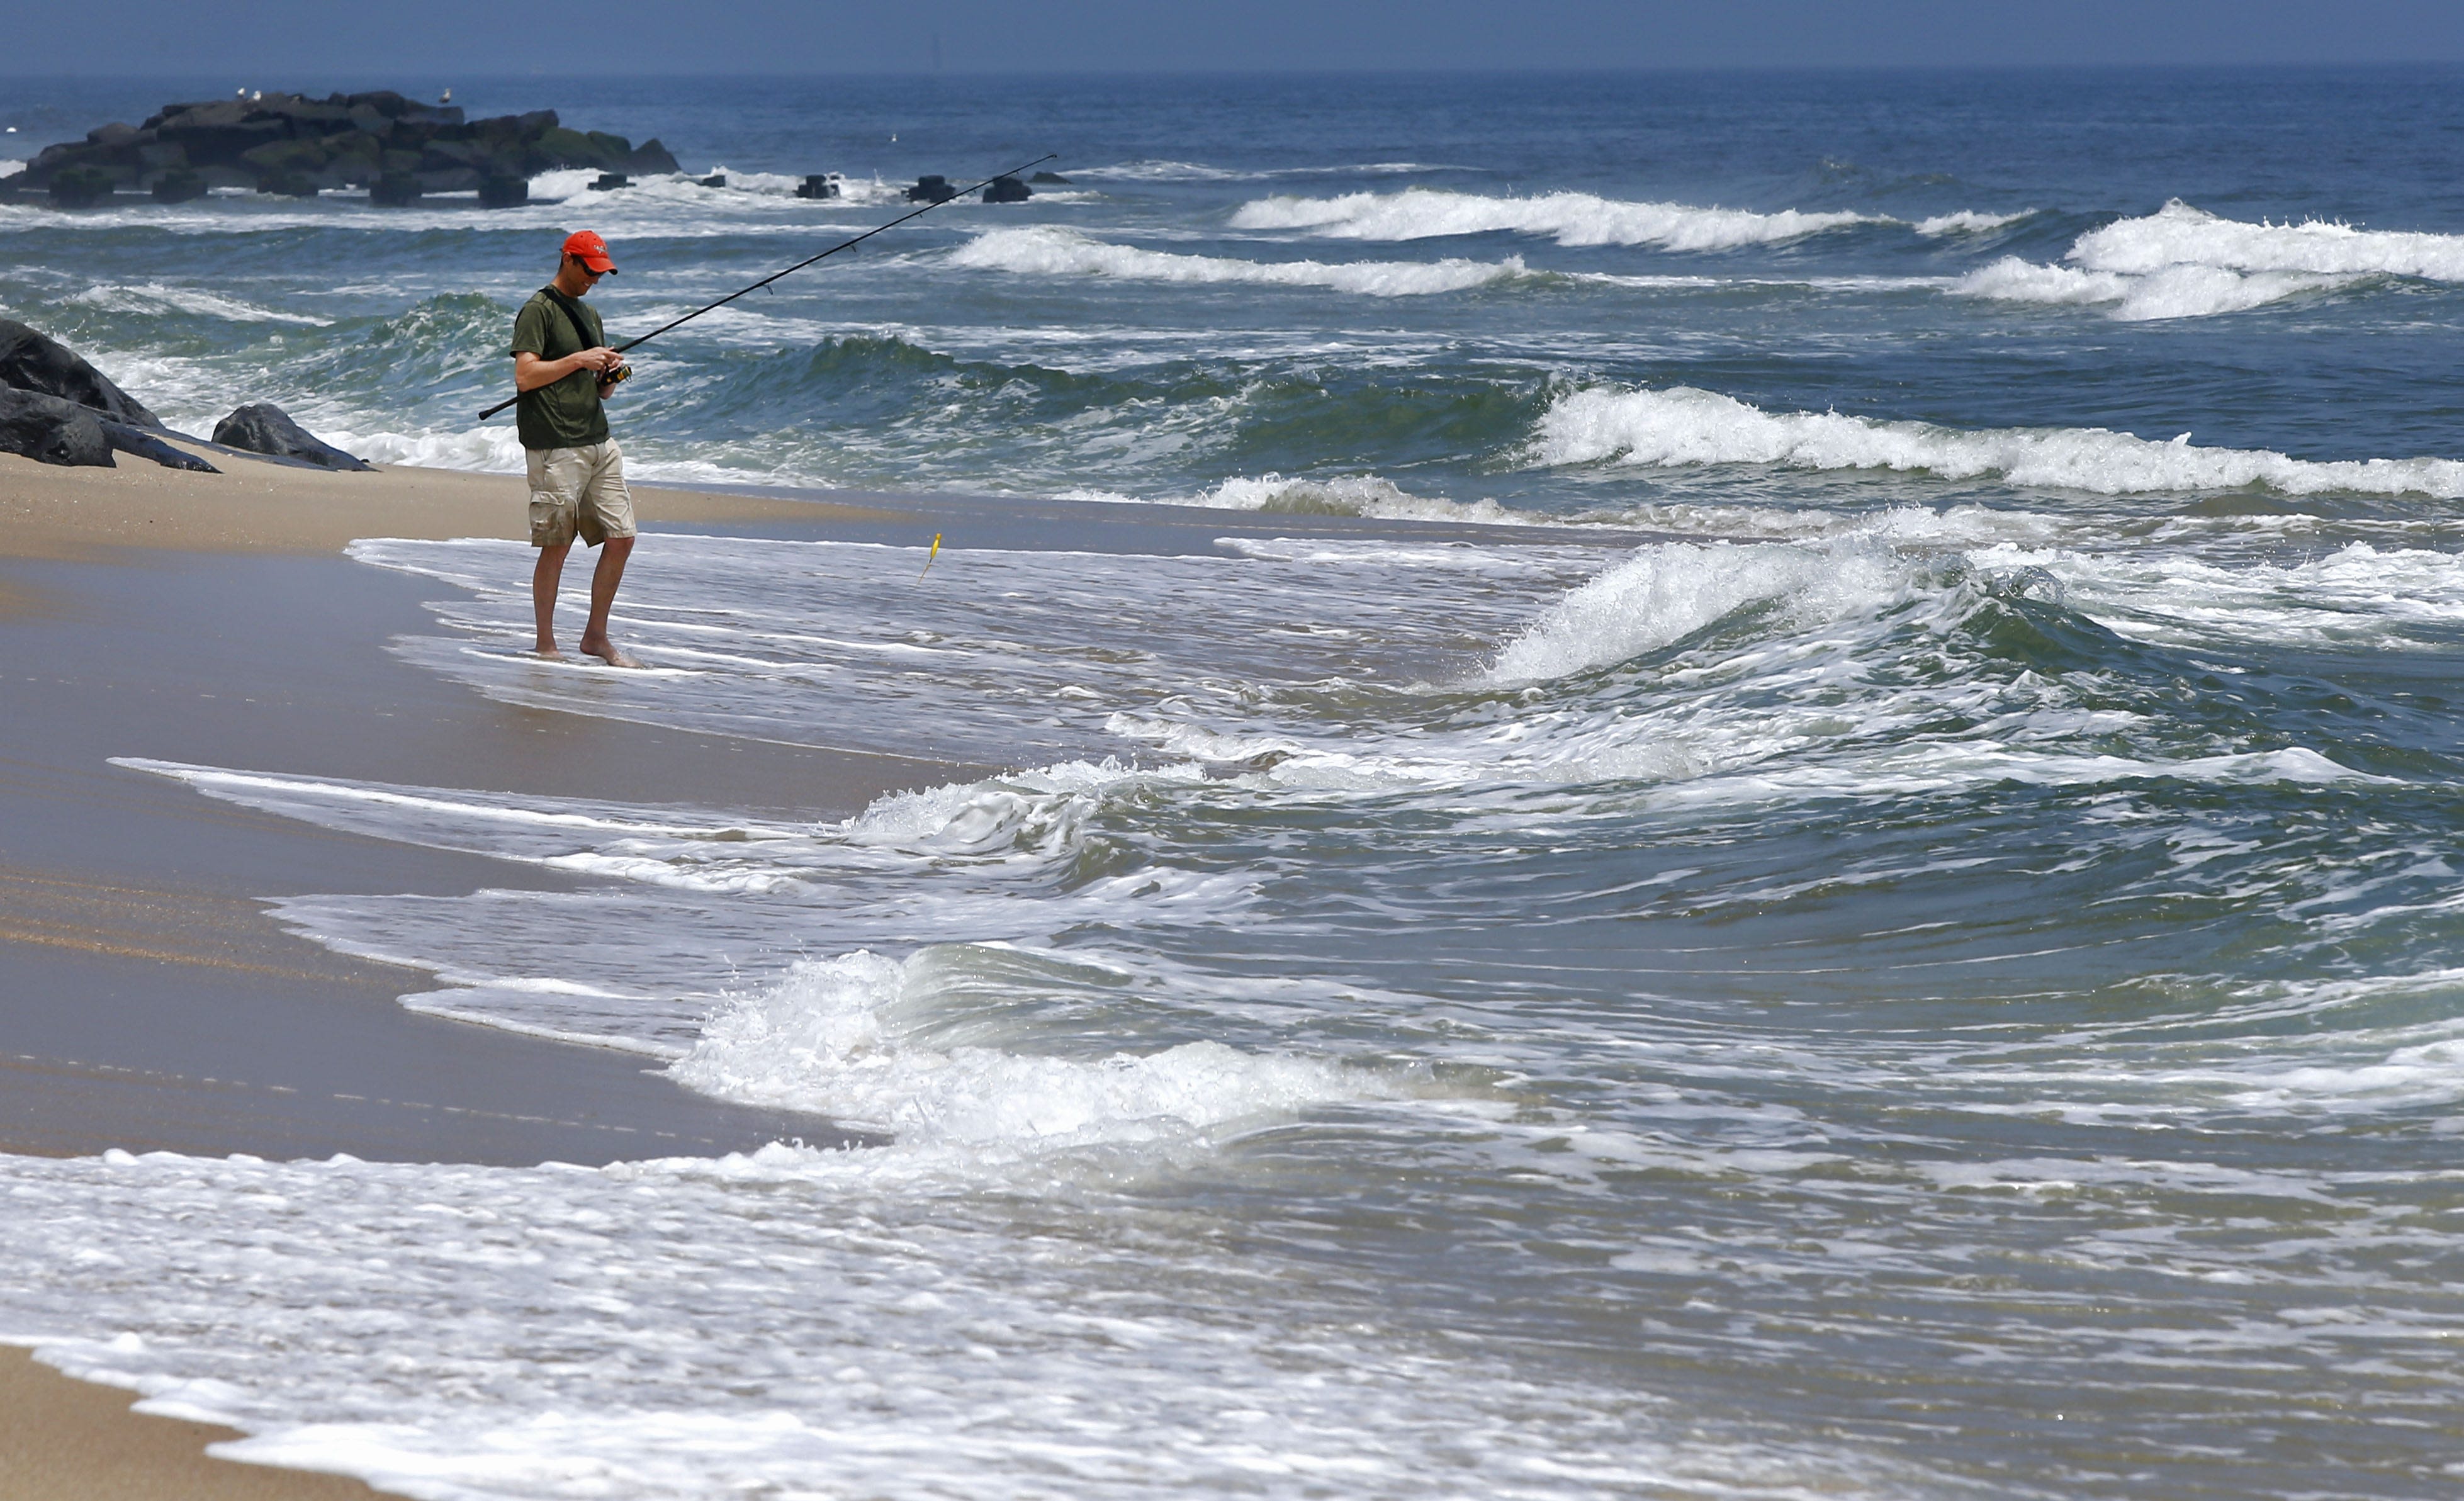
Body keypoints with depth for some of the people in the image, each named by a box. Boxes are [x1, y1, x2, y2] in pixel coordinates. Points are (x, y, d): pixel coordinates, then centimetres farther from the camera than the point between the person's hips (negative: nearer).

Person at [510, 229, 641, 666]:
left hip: (599, 441, 8)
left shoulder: (590, 315, 21)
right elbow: (525, 376, -16)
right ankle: (545, 643, 4)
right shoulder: (538, 310, -5)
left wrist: (611, 375, 3)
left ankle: (596, 636, 13)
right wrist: (579, 359, -15)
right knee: (556, 545, -5)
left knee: (621, 537, 3)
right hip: (556, 446, -8)